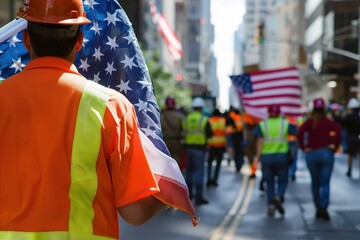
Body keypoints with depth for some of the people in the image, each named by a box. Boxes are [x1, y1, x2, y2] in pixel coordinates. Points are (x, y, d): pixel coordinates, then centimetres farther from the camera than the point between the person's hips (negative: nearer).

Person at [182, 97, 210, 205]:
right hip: (200, 147, -4)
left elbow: (182, 133, 5)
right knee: (199, 171, -3)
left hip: (188, 147, 4)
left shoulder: (186, 119, 5)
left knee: (188, 171, 13)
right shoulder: (204, 120, -7)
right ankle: (199, 197, -6)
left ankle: (188, 195, 19)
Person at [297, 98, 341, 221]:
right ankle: (324, 207, -20)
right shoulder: (329, 122, 2)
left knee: (315, 182, 16)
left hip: (311, 154, 1)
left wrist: (304, 148, -6)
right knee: (325, 183, -3)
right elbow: (338, 131, -15)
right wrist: (334, 146, -4)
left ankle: (318, 208, 18)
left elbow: (300, 134, -16)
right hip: (326, 153, -1)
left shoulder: (309, 122, 1)